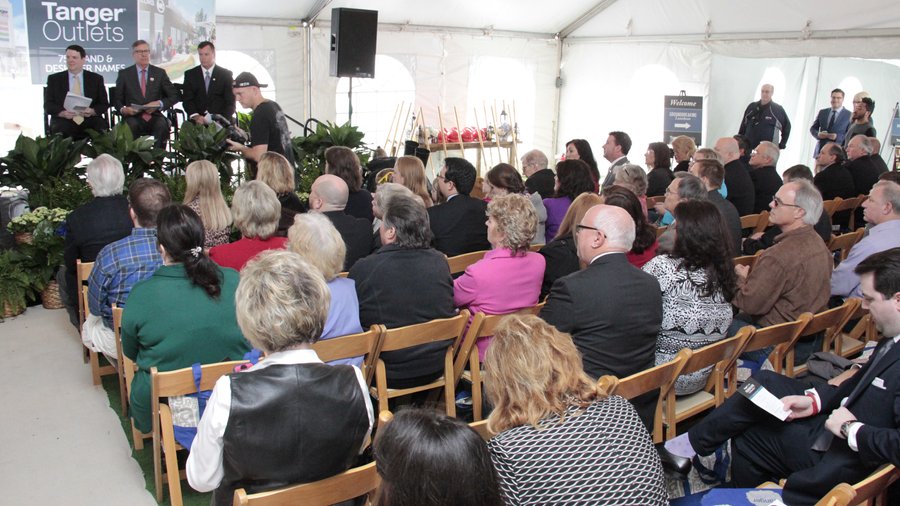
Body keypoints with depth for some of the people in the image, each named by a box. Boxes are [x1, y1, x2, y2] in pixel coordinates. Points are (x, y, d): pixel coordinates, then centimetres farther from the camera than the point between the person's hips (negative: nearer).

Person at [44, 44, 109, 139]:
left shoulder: (96, 78, 15)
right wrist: (63, 113, -14)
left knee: (102, 127, -32)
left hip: (89, 120, 1)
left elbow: (104, 104, 10)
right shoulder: (54, 79, 14)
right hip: (64, 121, 0)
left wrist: (92, 111, -12)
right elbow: (48, 106, 8)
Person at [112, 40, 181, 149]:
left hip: (154, 116, 0)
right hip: (133, 116, 0)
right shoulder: (124, 74, 13)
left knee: (162, 125, -33)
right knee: (132, 125, -34)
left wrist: (159, 104, -8)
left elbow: (175, 96, 10)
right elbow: (116, 99, 13)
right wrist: (122, 109, -10)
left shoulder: (160, 73, 14)